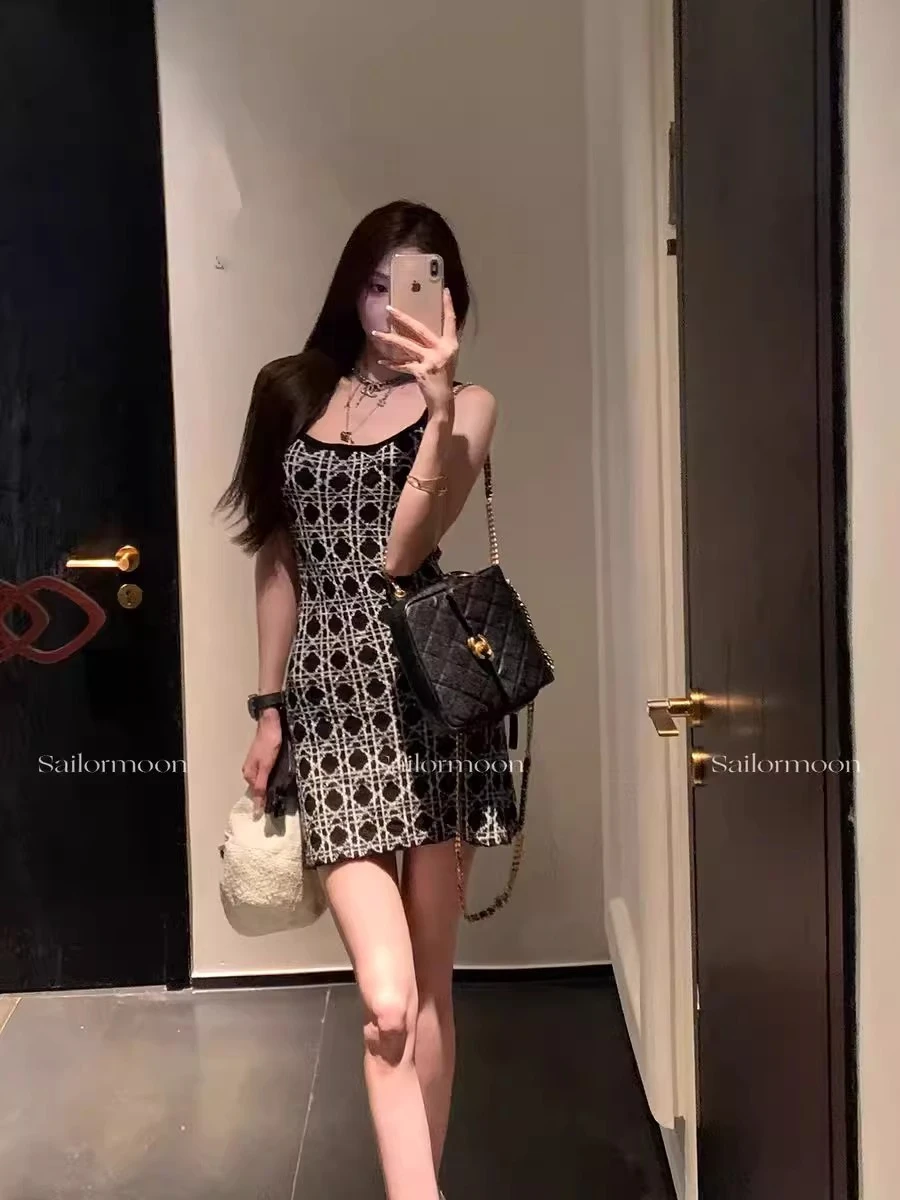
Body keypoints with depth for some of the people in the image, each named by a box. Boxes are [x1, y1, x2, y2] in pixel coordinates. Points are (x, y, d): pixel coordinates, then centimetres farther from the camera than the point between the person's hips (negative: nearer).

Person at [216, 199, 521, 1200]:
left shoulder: (468, 404, 4)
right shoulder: (293, 395, 12)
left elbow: (402, 549, -10)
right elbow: (279, 561, 15)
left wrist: (436, 398, -19)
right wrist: (269, 707, 13)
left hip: (433, 694, -1)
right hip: (332, 703, 1)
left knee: (428, 985, 9)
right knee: (387, 999, -10)